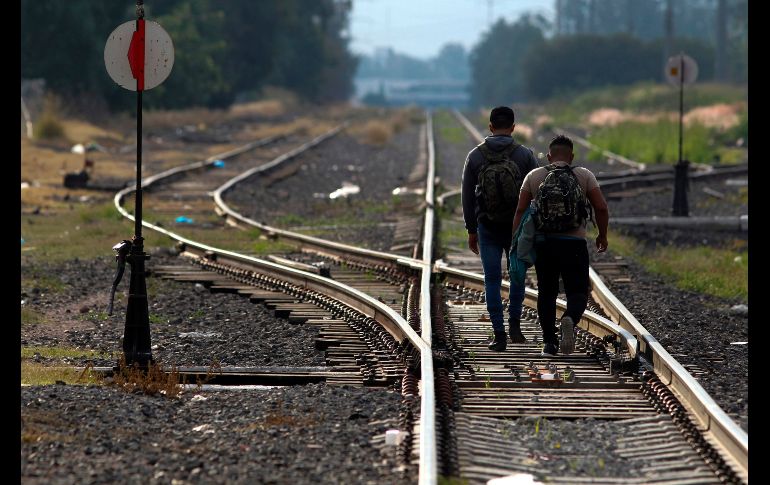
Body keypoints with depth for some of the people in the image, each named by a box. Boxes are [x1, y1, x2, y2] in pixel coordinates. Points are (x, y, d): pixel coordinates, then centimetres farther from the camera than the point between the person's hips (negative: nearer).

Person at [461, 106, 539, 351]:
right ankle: (514, 324, 7)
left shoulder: (475, 156, -1)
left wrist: (471, 230, 9)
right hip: (517, 228, 0)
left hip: (487, 229, 0)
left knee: (492, 282, 5)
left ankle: (499, 335, 1)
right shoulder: (525, 155, -5)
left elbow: (467, 196, 2)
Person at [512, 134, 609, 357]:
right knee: (578, 292, 4)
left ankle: (549, 343, 8)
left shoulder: (534, 176, 7)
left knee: (546, 293, 14)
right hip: (574, 244, -2)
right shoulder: (584, 175, 4)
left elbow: (520, 209, 1)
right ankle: (570, 319, -27)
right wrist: (602, 236, 12)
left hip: (543, 243, 2)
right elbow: (601, 208, -2)